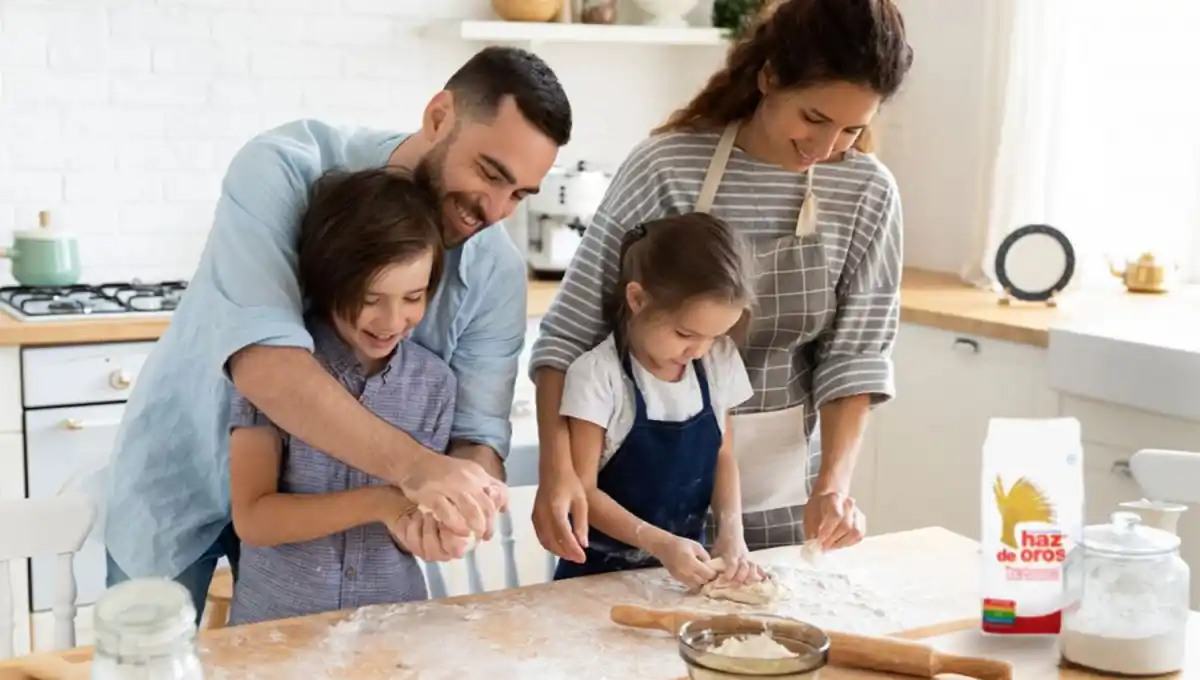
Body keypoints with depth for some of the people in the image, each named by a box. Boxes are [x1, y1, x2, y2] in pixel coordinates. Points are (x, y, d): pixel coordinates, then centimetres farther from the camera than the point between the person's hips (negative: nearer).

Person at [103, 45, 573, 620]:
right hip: (183, 478, -2)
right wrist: (412, 466, -52)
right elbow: (262, 362, -41)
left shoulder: (496, 272, -16)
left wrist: (452, 495, -41)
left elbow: (479, 434, -17)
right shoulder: (285, 169, -28)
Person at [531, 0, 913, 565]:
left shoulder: (868, 194, -7)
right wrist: (558, 467, -25)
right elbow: (571, 331, -14)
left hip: (781, 487, 2)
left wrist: (834, 478, -18)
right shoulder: (666, 167, -16)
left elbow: (855, 354, -4)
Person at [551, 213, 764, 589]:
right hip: (603, 572, -4)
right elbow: (582, 489, -12)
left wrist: (731, 530, -6)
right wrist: (658, 543, -21)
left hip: (687, 565, 4)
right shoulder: (598, 374, -15)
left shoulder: (718, 362, 0)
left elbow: (722, 457, 10)